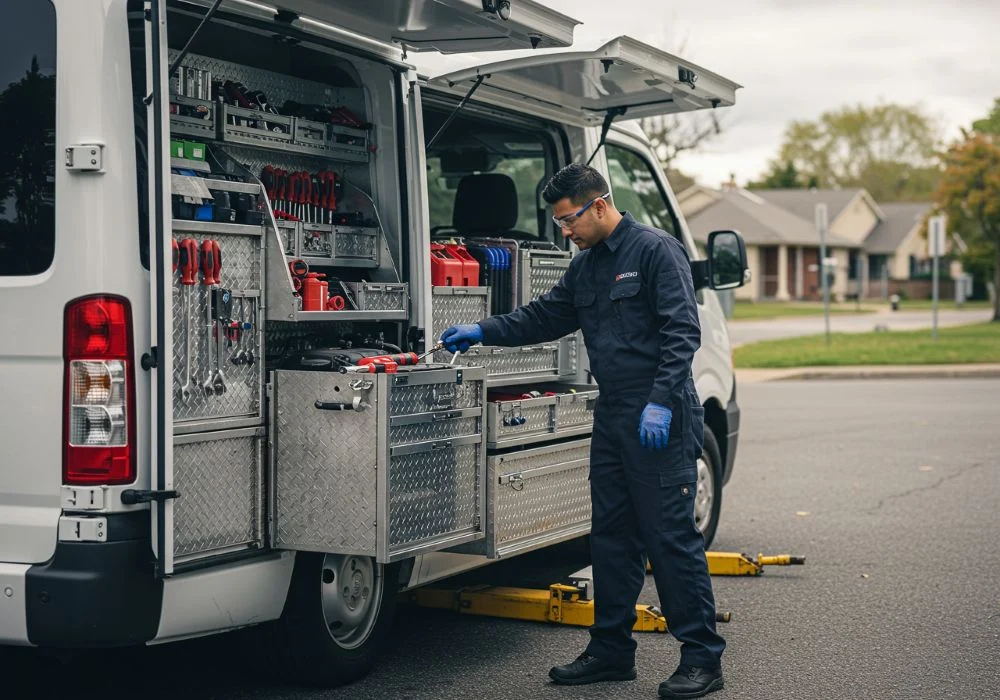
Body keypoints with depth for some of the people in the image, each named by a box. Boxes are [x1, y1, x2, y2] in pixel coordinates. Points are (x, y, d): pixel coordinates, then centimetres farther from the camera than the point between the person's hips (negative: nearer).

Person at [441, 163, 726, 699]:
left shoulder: (656, 251, -9)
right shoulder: (585, 267, 16)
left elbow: (682, 331, -15)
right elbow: (544, 317, 23)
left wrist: (660, 401, -21)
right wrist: (482, 332, 13)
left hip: (660, 420, -8)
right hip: (612, 417, 9)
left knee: (671, 535, -7)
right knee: (611, 538, 12)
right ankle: (611, 651, 22)